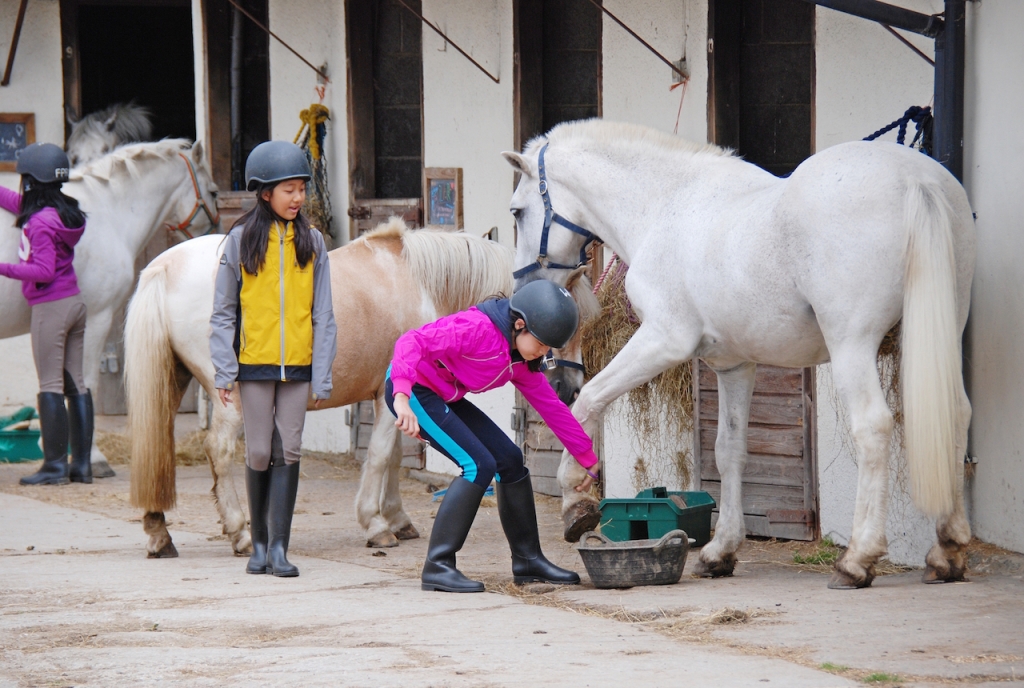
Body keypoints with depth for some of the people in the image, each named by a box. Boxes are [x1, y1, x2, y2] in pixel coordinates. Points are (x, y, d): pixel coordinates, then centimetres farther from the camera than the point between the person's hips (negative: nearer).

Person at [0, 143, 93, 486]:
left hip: (50, 309, -9)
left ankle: (55, 465, -5)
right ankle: (82, 464, 11)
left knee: (51, 386, -5)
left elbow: (43, 270, -23)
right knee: (75, 384, 9)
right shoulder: (65, 210, 9)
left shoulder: (41, 221, -18)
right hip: (74, 302, 9)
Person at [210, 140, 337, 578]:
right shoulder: (241, 241, 0)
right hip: (254, 363, -1)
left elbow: (323, 315, 7)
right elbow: (223, 312, 2)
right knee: (259, 454, 3)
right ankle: (259, 544, 16)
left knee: (288, 454, -2)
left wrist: (322, 376, 0)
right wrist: (224, 371, -4)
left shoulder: (310, 243, 6)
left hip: (297, 365, 1)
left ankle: (279, 547, -2)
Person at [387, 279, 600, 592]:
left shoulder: (520, 359, 4)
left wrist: (588, 458, 13)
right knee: (479, 465, -19)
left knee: (510, 459, 7)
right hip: (410, 391, -10)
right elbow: (411, 342, -32)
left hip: (444, 398, 10)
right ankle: (437, 567, -17)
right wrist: (402, 397, -44)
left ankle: (528, 560, 18)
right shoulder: (477, 329, -25)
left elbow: (551, 406, 12)